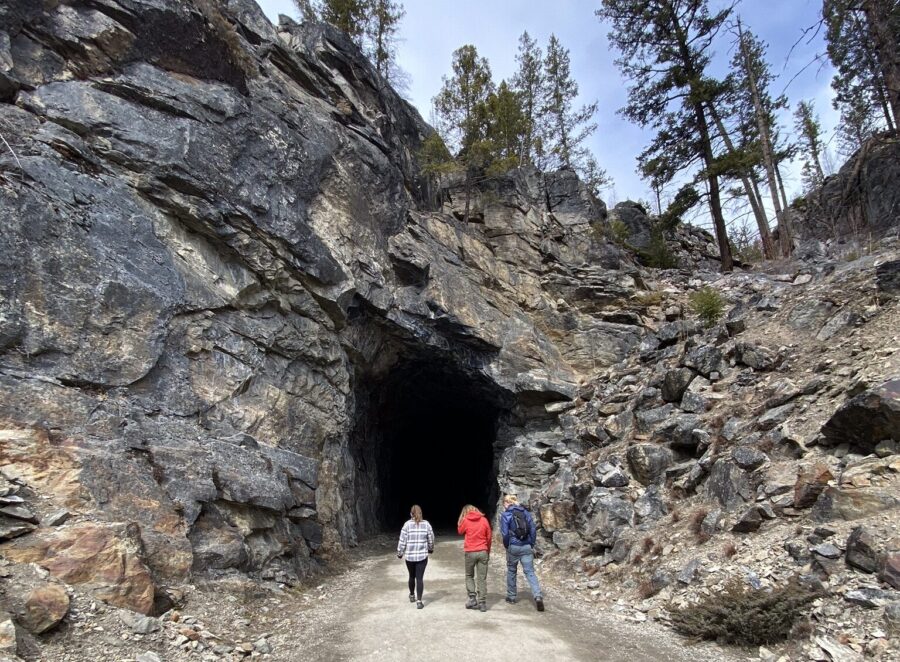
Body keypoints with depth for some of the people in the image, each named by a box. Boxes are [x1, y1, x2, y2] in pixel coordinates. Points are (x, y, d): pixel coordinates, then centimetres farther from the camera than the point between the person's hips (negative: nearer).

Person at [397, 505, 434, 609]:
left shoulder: (407, 524, -7)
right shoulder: (426, 524, -2)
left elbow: (402, 540, -6)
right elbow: (431, 539, 6)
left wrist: (400, 553, 6)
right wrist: (430, 549, 25)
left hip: (409, 556, 0)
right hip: (422, 556, 0)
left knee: (412, 576, 20)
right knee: (420, 578, 2)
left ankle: (412, 596, 38)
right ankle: (419, 601, -6)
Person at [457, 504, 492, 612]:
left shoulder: (465, 520, -3)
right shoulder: (484, 520, 2)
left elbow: (460, 531, 14)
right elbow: (489, 537, 5)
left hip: (470, 552, -1)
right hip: (483, 552, 1)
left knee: (469, 576, 16)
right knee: (482, 578, 6)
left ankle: (472, 599, 7)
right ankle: (482, 603, 5)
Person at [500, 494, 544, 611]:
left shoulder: (505, 515, -6)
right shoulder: (526, 512, 6)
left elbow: (505, 533, -12)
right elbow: (533, 529, 3)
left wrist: (506, 546, 3)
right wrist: (532, 544, 10)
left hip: (513, 547, -2)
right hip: (527, 547, 3)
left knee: (511, 571, 16)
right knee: (530, 572, 2)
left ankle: (511, 596, 27)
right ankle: (538, 596, -16)